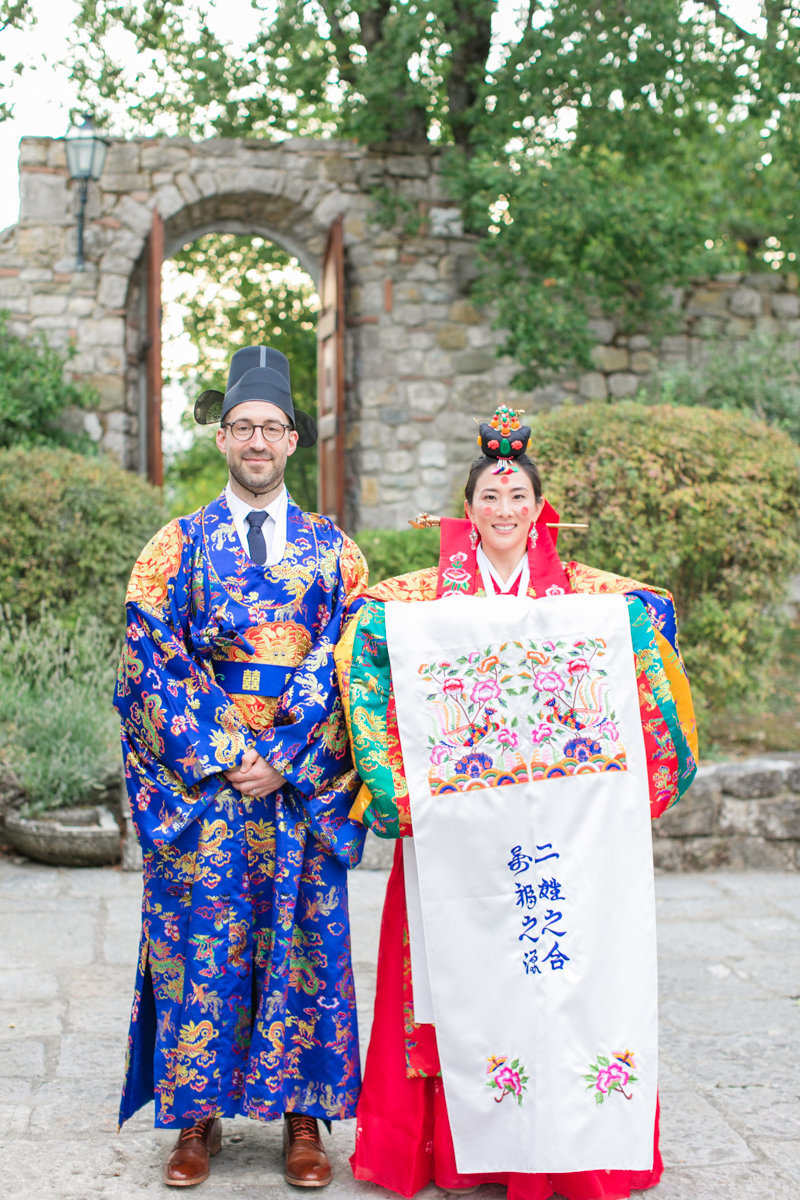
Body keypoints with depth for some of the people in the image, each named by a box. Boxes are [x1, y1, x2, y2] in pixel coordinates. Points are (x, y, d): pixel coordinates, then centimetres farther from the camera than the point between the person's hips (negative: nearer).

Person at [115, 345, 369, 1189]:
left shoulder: (333, 551, 8)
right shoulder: (177, 546, 6)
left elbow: (350, 670, 2)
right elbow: (151, 662, 0)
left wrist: (285, 762, -9)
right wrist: (222, 759, -10)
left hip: (303, 786, 1)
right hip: (199, 784, 0)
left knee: (304, 944, 2)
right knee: (200, 946, 1)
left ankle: (302, 1119, 13)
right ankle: (198, 1118, 14)